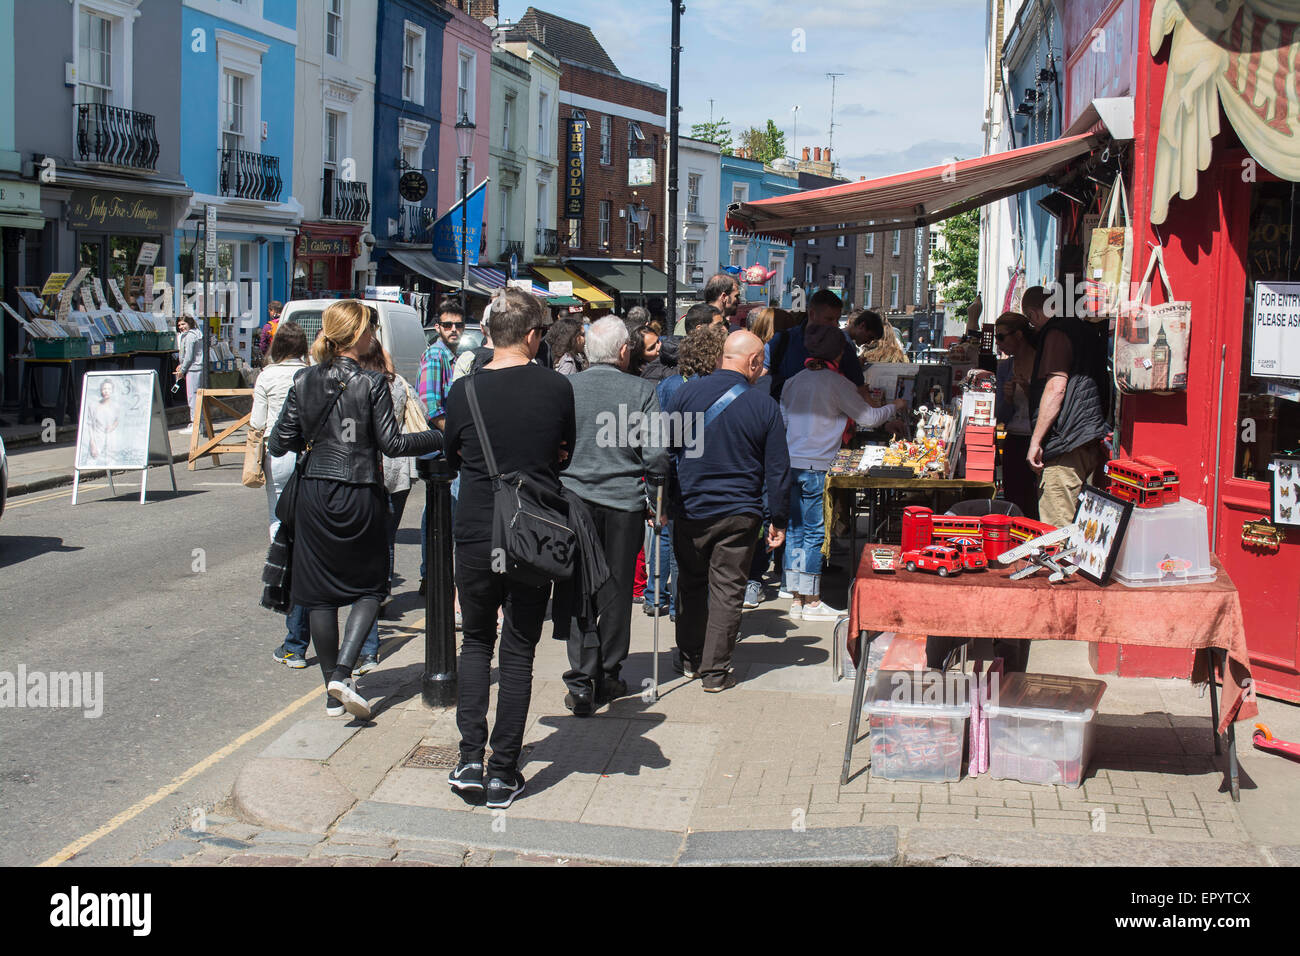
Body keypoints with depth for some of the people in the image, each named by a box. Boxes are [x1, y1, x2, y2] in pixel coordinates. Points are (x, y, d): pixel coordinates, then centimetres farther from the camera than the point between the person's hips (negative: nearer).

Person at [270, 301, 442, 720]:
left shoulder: (304, 381, 1)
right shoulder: (371, 383, -11)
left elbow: (281, 443, 3)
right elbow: (392, 444, -11)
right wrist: (441, 438, -1)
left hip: (314, 495, 3)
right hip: (360, 496, -3)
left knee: (321, 594, 11)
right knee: (371, 586, 13)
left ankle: (333, 692, 16)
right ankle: (343, 673, -6)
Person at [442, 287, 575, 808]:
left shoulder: (463, 390, -5)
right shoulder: (558, 388, -6)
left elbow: (451, 458, 9)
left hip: (476, 535, 1)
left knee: (476, 640, 18)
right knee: (519, 651, 8)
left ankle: (471, 758, 8)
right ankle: (504, 773, 11)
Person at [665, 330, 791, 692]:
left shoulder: (687, 392, -4)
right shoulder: (765, 406, -6)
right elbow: (777, 470, -2)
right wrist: (778, 520, 6)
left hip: (690, 509, 2)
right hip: (739, 514, -2)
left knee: (691, 583, 17)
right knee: (727, 591, 6)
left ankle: (689, 659, 28)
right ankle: (715, 671, 9)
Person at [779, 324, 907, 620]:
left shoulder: (792, 383, 10)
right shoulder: (836, 383, -8)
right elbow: (869, 418, -3)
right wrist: (894, 407, 15)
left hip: (789, 463, 6)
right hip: (816, 466, -6)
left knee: (795, 530, 9)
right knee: (815, 533, -1)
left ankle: (796, 599, 13)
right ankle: (812, 602, 3)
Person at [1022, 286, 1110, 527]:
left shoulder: (1056, 333, -9)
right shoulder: (1081, 330, 21)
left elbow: (1056, 387, -18)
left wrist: (1036, 441, -17)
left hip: (1067, 445, -10)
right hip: (1091, 442, 10)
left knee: (1055, 528, -10)